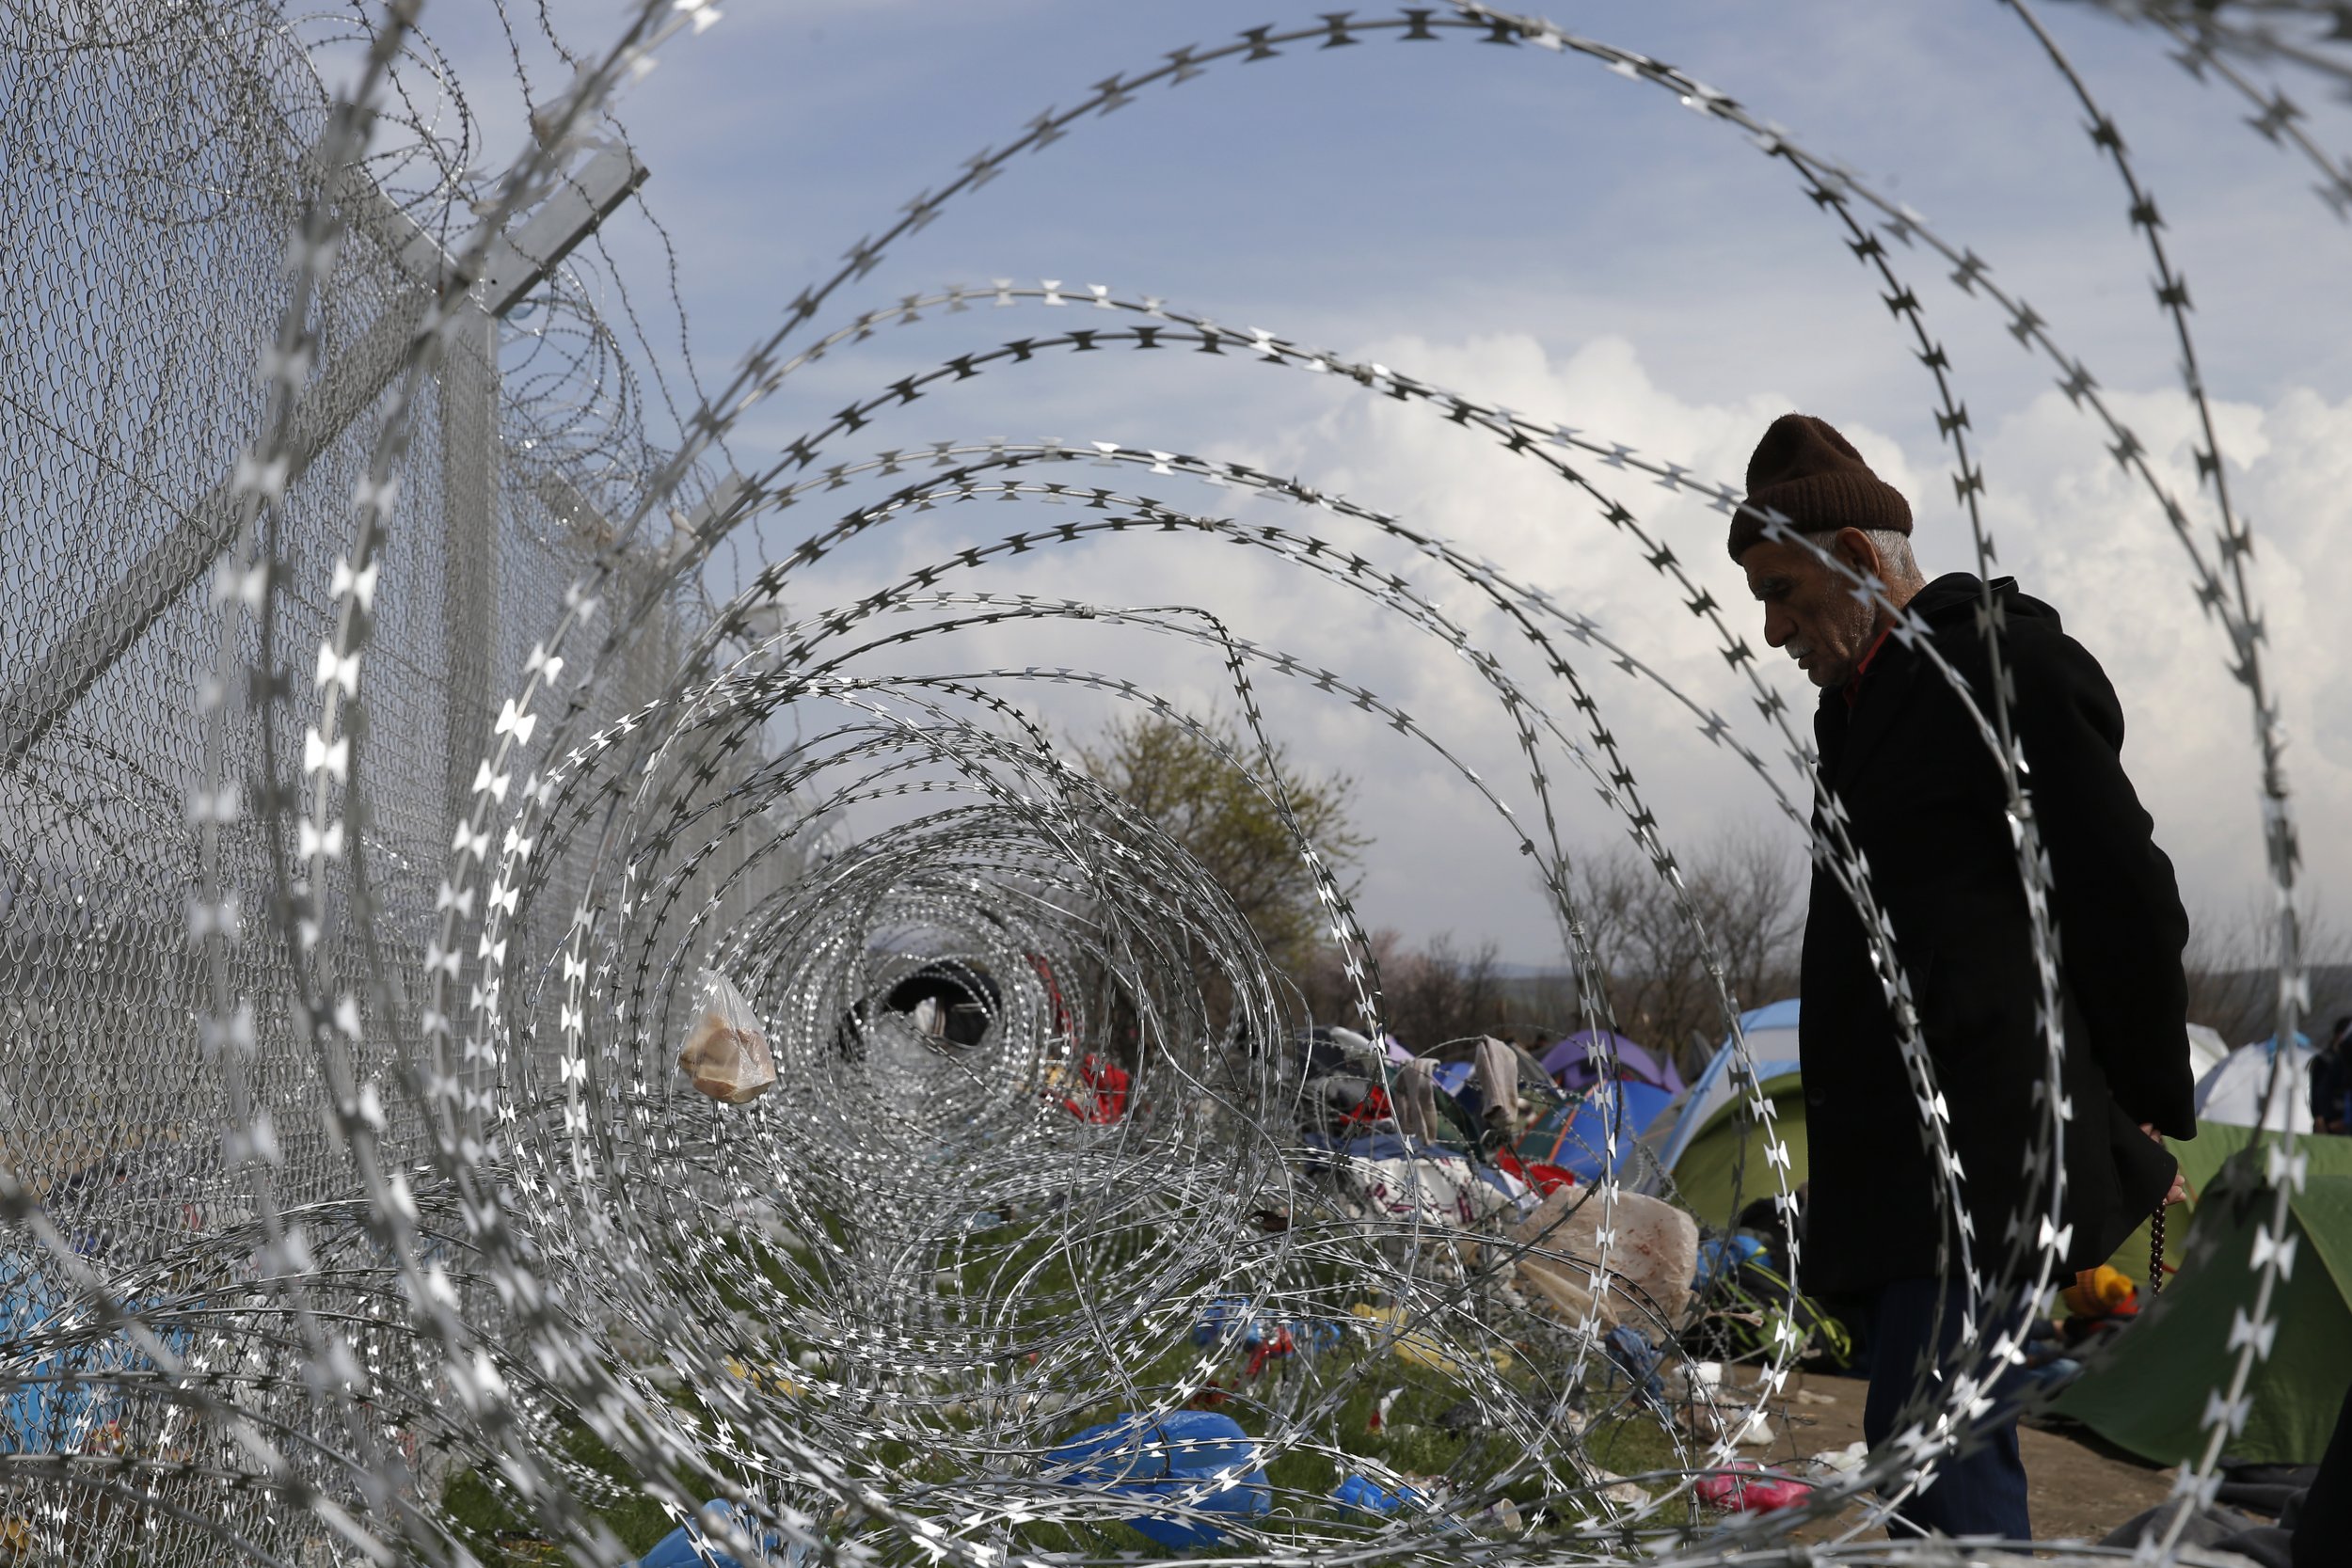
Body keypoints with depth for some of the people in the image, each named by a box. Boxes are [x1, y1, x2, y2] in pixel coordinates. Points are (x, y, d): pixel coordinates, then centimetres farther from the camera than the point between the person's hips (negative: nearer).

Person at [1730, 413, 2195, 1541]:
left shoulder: (2006, 669, -9)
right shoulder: (1865, 702, 19)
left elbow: (2128, 898, -9)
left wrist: (2145, 1109, -2)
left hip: (1981, 1146, -10)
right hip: (1904, 1152, 10)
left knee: (1932, 1455, -15)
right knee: (1959, 1445, 14)